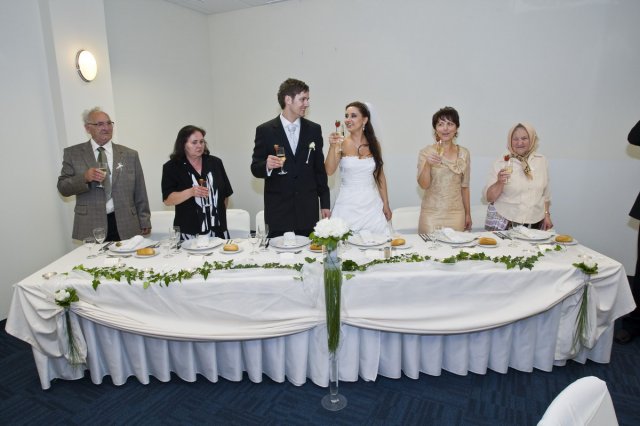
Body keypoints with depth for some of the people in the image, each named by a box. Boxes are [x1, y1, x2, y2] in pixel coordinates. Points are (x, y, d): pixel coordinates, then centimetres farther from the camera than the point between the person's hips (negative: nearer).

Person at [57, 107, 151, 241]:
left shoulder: (130, 155, 8)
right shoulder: (73, 154, 6)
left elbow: (140, 194, 7)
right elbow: (63, 187, 4)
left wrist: (144, 223, 7)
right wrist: (85, 178, -15)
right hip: (91, 227, -1)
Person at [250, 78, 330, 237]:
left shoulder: (314, 129, 7)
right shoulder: (265, 130, -1)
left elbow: (319, 169, 10)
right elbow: (255, 168, 2)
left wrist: (325, 204, 9)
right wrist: (267, 165, -22)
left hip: (308, 210, 2)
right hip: (278, 211, -2)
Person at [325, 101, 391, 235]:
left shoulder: (374, 144, 4)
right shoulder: (341, 143, -2)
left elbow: (380, 175, 10)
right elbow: (329, 171, -14)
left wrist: (386, 205, 10)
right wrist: (332, 146, -26)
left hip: (371, 205, 2)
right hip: (347, 205, -2)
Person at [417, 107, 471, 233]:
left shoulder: (464, 153, 3)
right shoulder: (426, 152, -4)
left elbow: (464, 186, 9)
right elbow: (423, 185, -10)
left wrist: (468, 214, 11)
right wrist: (428, 164, -26)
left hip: (456, 213, 2)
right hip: (432, 213, -2)